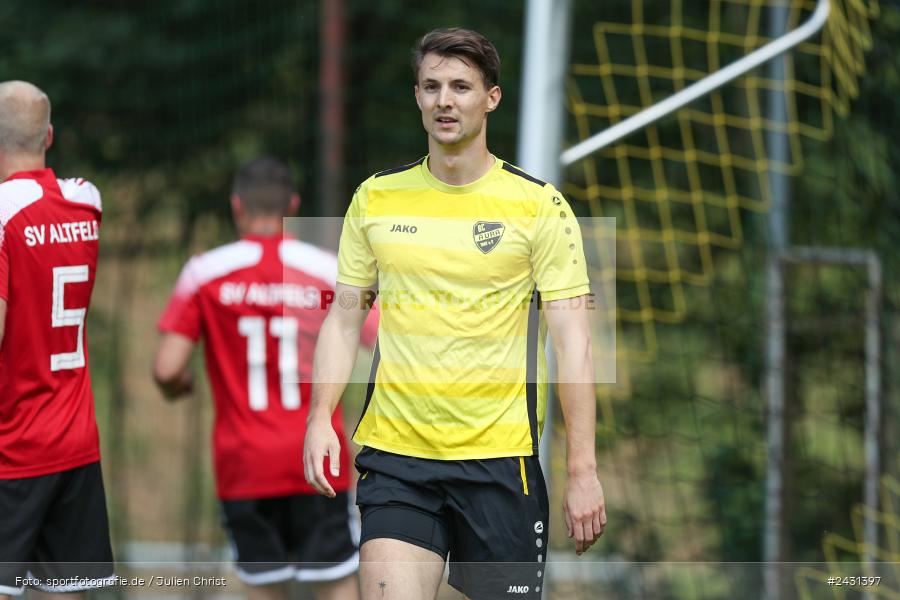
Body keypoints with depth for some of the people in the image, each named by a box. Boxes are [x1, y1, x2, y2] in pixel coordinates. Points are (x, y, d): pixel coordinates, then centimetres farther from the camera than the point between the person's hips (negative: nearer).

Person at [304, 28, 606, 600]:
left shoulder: (539, 205, -2)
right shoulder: (374, 198, 8)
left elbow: (573, 338, -4)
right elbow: (344, 318, 14)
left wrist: (583, 470, -9)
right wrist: (320, 419, -1)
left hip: (500, 458, -1)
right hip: (394, 455, 2)